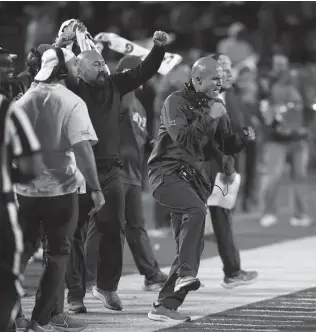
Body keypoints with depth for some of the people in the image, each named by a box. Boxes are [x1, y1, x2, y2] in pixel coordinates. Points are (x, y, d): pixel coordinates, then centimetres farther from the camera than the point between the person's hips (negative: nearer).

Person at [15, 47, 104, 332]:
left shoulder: (24, 101, 2)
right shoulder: (71, 103, -10)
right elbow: (82, 148, -17)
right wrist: (95, 188, -15)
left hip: (24, 187, 4)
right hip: (59, 187, -4)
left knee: (22, 249, 16)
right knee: (58, 254, 6)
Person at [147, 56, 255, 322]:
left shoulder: (214, 106, 14)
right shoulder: (176, 102, -7)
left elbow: (227, 146, 15)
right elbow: (182, 138, -22)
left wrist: (243, 138, -5)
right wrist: (210, 118, -21)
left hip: (195, 177, 8)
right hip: (167, 172, -8)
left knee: (195, 245, 3)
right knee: (196, 209, -36)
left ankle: (165, 305, 7)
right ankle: (186, 273, -39)